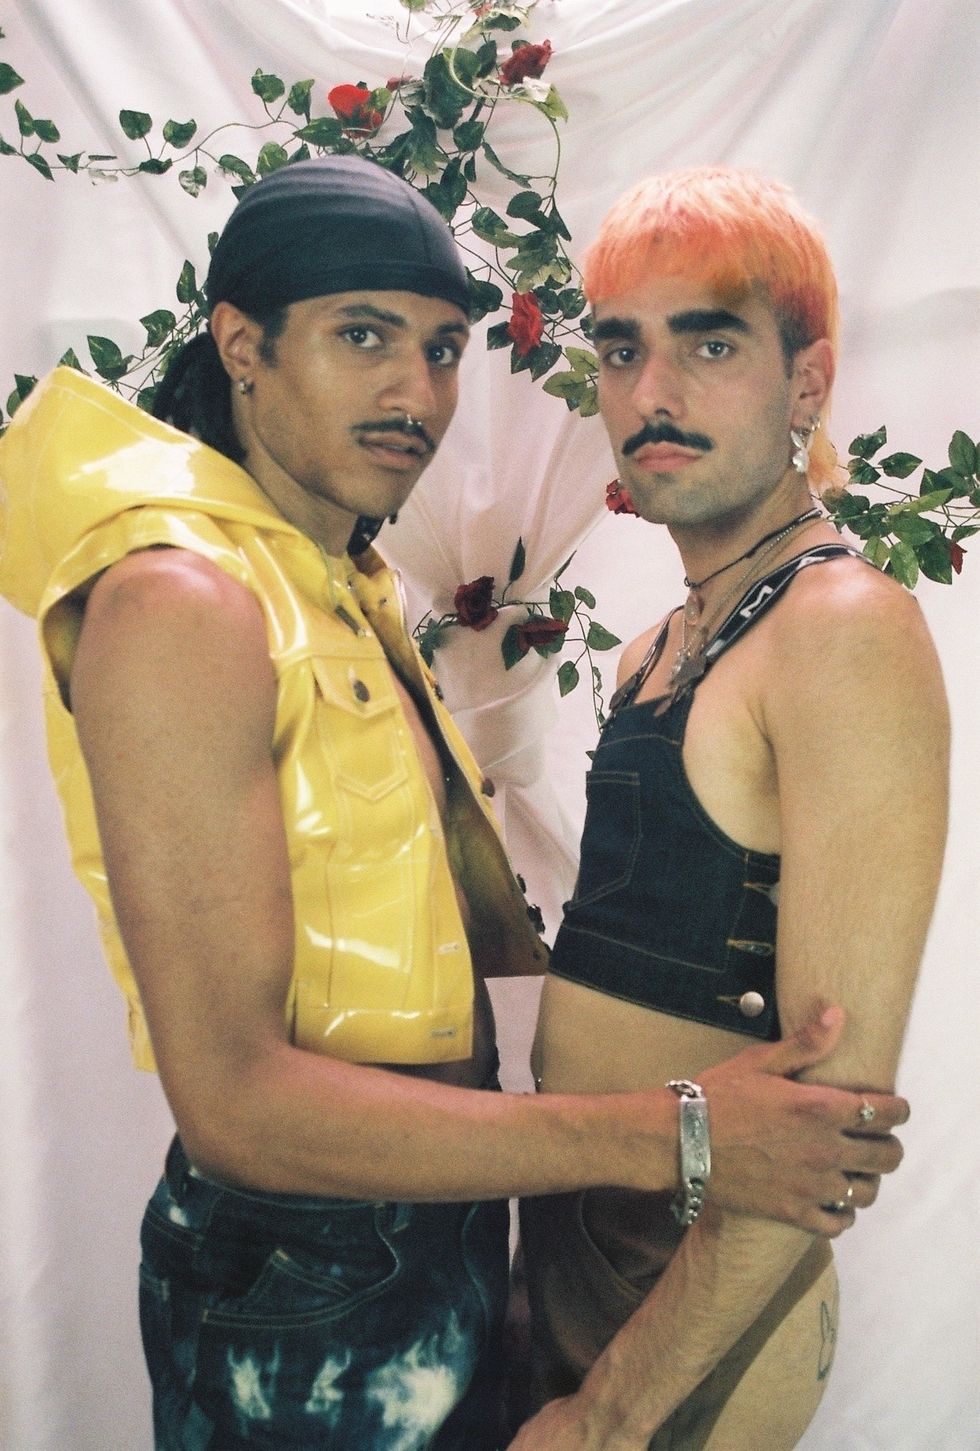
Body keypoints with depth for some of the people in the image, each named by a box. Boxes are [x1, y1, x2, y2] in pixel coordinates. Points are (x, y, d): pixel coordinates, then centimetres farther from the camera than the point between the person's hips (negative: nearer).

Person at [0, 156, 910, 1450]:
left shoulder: (351, 590, 6)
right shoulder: (179, 605, -23)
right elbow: (236, 1099, -28)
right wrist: (669, 1137, -27)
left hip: (435, 1213, 8)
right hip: (311, 1292, -8)